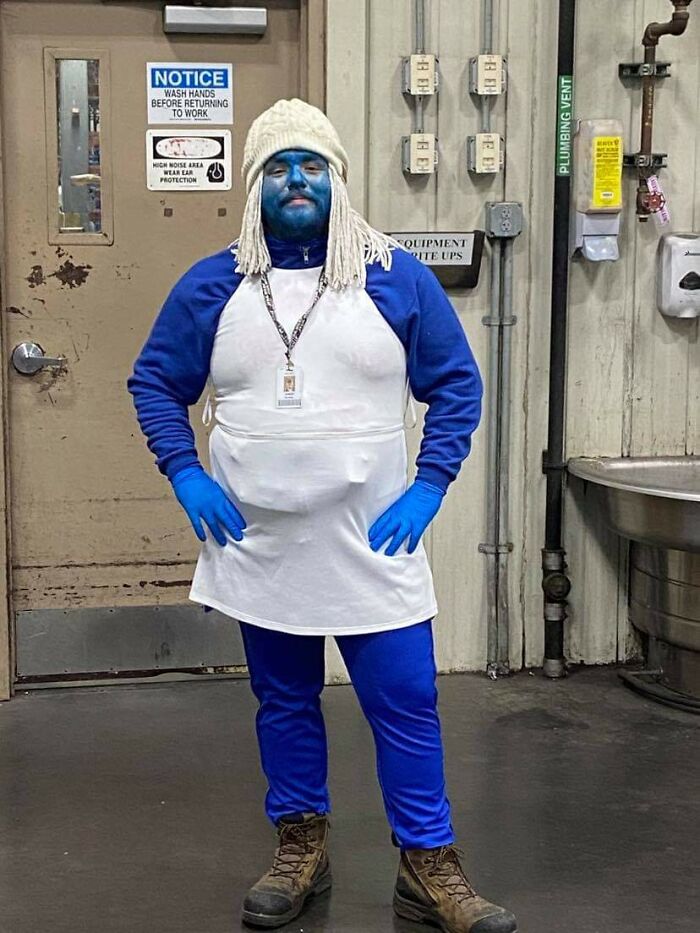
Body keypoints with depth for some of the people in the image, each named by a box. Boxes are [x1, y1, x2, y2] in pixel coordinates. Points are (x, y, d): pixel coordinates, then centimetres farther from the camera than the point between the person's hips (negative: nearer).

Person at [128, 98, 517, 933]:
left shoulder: (397, 278, -1)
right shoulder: (212, 286, 2)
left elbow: (457, 385, 3)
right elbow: (154, 382, 10)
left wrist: (428, 487, -6)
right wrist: (185, 476, -3)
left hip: (372, 544, -1)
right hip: (258, 545, 2)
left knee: (405, 704, 1)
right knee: (284, 701, 14)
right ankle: (300, 850, 31)